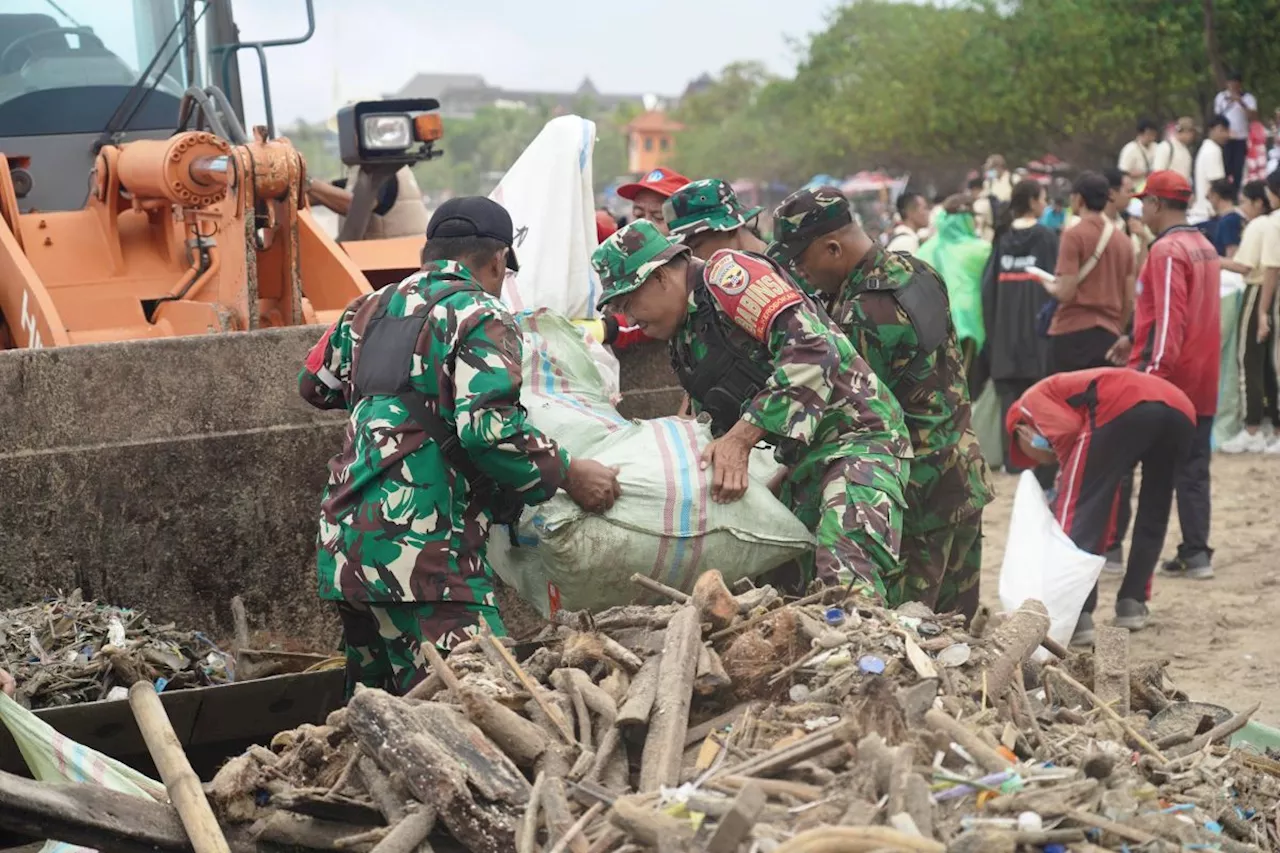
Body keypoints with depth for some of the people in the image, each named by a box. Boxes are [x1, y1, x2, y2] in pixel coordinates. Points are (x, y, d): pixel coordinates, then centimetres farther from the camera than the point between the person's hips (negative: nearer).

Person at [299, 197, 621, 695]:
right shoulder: (481, 317, -3)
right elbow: (489, 429, -16)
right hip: (422, 549, -8)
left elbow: (315, 385, 35)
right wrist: (567, 473, -5)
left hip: (345, 543, 9)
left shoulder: (369, 309, 19)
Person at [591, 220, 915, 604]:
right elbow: (723, 427, 23)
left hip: (858, 432, -10)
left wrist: (740, 439, -24)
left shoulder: (728, 273, -10)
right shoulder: (686, 344, 19)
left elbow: (813, 350, -23)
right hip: (805, 457, 10)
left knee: (845, 575, -28)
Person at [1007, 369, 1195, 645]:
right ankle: (1131, 604, 30)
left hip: (1123, 410, -8)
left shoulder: (1030, 402, 26)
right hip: (1180, 411, 8)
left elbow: (1067, 429, 1)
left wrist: (1069, 475, 18)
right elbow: (1104, 502, 43)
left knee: (1078, 511, 1)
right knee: (1153, 515, 28)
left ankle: (1076, 618, -7)